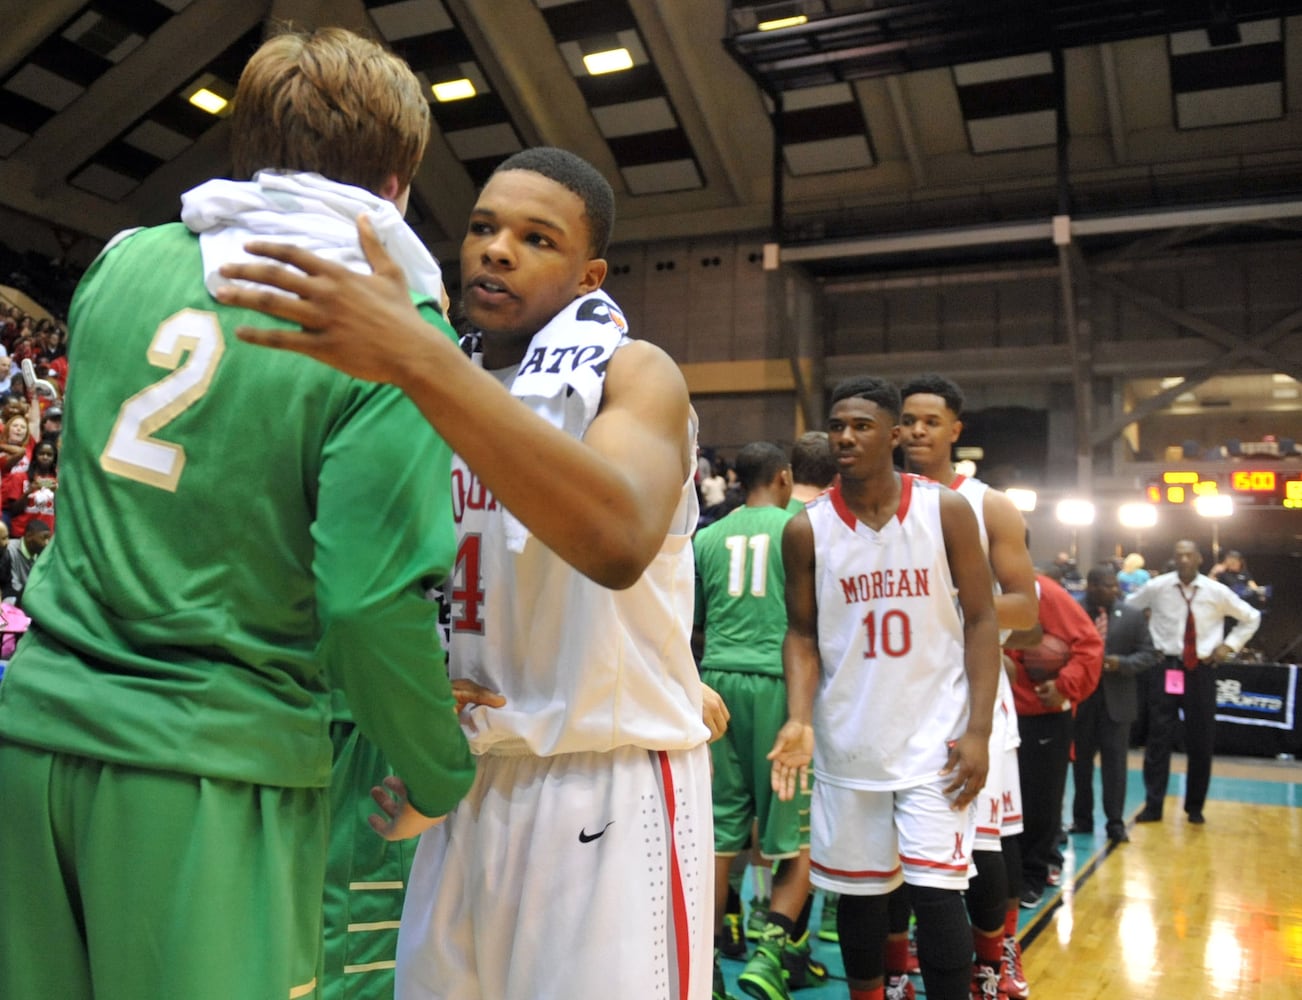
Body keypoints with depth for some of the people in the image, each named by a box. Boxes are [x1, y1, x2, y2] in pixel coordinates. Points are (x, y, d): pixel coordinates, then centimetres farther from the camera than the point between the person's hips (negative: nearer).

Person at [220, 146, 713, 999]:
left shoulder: (634, 373, -8)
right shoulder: (444, 384, 10)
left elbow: (620, 541, -32)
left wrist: (418, 358, -37)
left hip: (610, 789, -5)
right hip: (469, 783, 6)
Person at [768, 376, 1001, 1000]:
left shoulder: (947, 511, -5)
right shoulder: (806, 529, -2)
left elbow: (980, 620, -3)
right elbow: (802, 633, 4)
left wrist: (978, 730, -9)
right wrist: (800, 719, -12)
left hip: (935, 738, -2)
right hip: (846, 741, 2)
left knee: (935, 891, -5)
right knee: (857, 891, 12)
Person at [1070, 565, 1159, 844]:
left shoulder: (1132, 616, 2)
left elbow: (1148, 654, 1)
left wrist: (1121, 663, -14)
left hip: (1116, 700, 0)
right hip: (1081, 699, 0)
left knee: (1115, 761, 1)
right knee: (1081, 761, 11)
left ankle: (1115, 823, 9)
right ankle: (1082, 819, 23)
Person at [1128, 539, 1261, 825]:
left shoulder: (1217, 591, -3)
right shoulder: (1156, 587, -5)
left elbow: (1251, 617, 12)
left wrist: (1228, 645, 1)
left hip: (1202, 670, 1)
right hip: (1166, 668, -1)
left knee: (1201, 741, 8)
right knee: (1159, 737, -2)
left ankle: (1195, 807, 22)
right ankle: (1153, 805, 5)